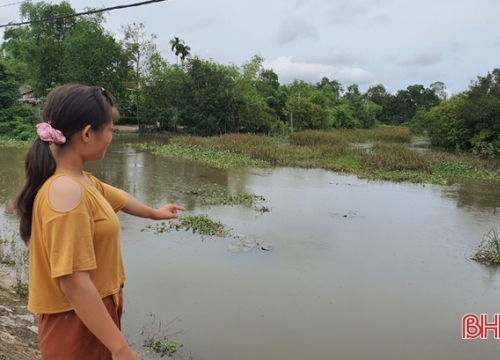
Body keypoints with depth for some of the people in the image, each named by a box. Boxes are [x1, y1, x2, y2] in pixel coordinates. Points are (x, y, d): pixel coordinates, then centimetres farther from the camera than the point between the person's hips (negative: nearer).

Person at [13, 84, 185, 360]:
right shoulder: (66, 191, -28)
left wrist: (154, 213, 38)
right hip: (80, 323, -9)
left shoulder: (78, 180, 1)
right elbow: (74, 283, -29)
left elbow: (117, 198, 21)